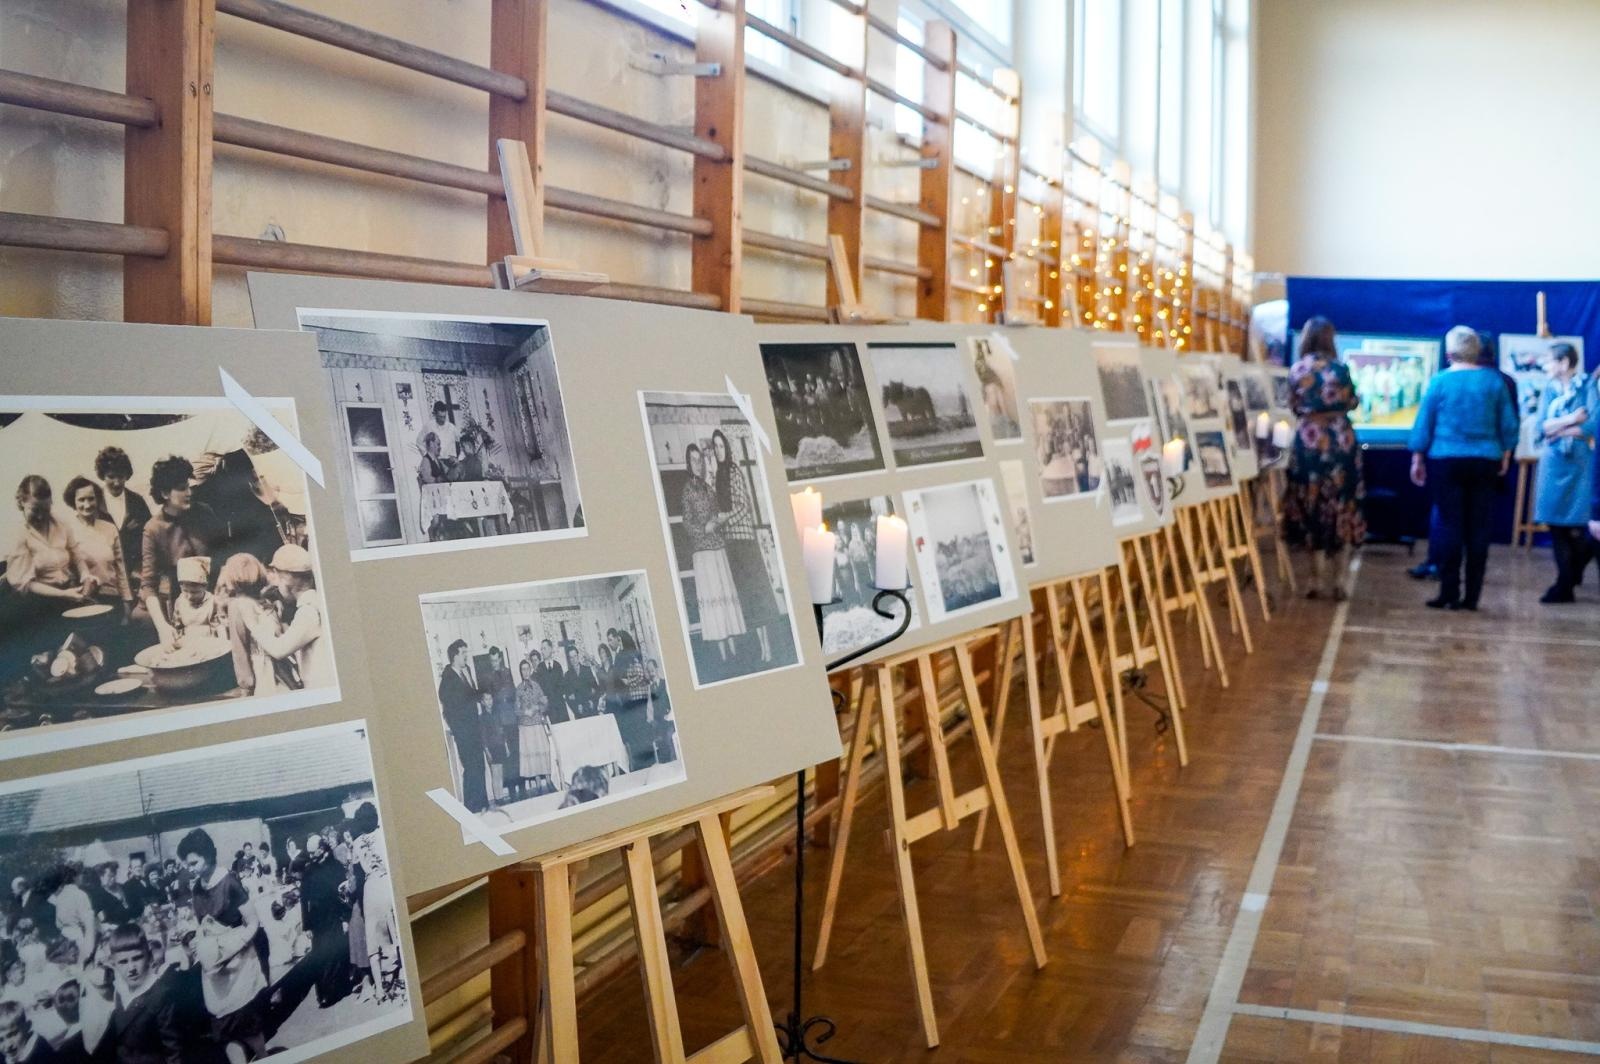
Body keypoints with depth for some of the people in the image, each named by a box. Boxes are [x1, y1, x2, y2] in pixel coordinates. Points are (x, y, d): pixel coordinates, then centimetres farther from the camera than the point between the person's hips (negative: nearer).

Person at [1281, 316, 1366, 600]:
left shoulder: (1296, 370, 0)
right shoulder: (1340, 368, -5)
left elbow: (1294, 407, 8)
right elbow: (1351, 403, 5)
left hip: (1309, 440, 1)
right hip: (1340, 440, -1)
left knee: (1312, 507, 7)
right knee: (1342, 508, 6)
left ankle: (1318, 580, 8)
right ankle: (1339, 581, 6)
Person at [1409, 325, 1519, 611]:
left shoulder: (1440, 381, -3)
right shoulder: (1493, 380, 1)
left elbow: (1424, 424, 0)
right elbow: (1509, 424, 5)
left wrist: (1417, 459, 9)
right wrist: (1505, 455, 17)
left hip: (1446, 461, -2)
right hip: (1485, 462, 2)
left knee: (1450, 526, 1)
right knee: (1479, 528, 4)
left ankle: (1449, 593, -1)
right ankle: (1472, 596, 6)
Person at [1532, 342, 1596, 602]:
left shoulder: (1587, 387, -4)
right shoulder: (1550, 390, 10)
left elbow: (1592, 427, -12)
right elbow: (1540, 427, 1)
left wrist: (1558, 430, -4)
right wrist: (1570, 420, -12)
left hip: (1578, 463, -4)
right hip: (1552, 462, 4)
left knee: (1574, 527, -4)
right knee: (1555, 523, 1)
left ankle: (1565, 585, 9)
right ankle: (1565, 584, 8)